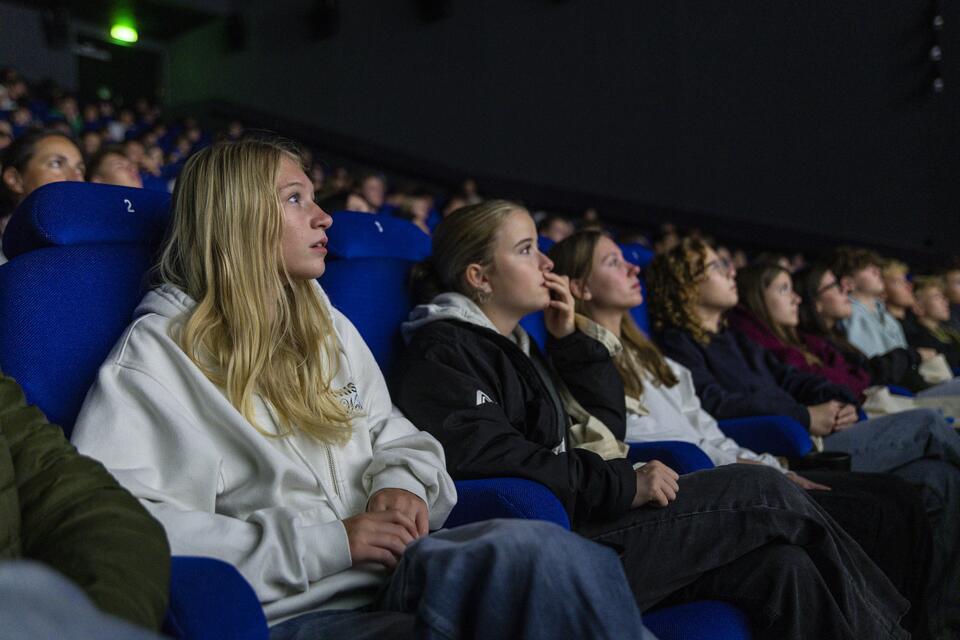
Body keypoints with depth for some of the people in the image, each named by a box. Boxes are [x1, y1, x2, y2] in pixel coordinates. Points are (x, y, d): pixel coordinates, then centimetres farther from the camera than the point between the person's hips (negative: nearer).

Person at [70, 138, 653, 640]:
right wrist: (320, 543, -15)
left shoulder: (331, 328, 22)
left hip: (386, 571, 6)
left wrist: (400, 480, -1)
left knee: (539, 549, -30)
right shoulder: (159, 351, 0)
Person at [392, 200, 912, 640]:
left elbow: (607, 429, 20)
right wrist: (623, 485, -18)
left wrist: (570, 339, 11)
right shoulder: (440, 351, -6)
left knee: (781, 566, -9)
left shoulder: (514, 344, 20)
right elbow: (489, 458, -20)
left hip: (575, 524, 8)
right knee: (762, 489, -8)